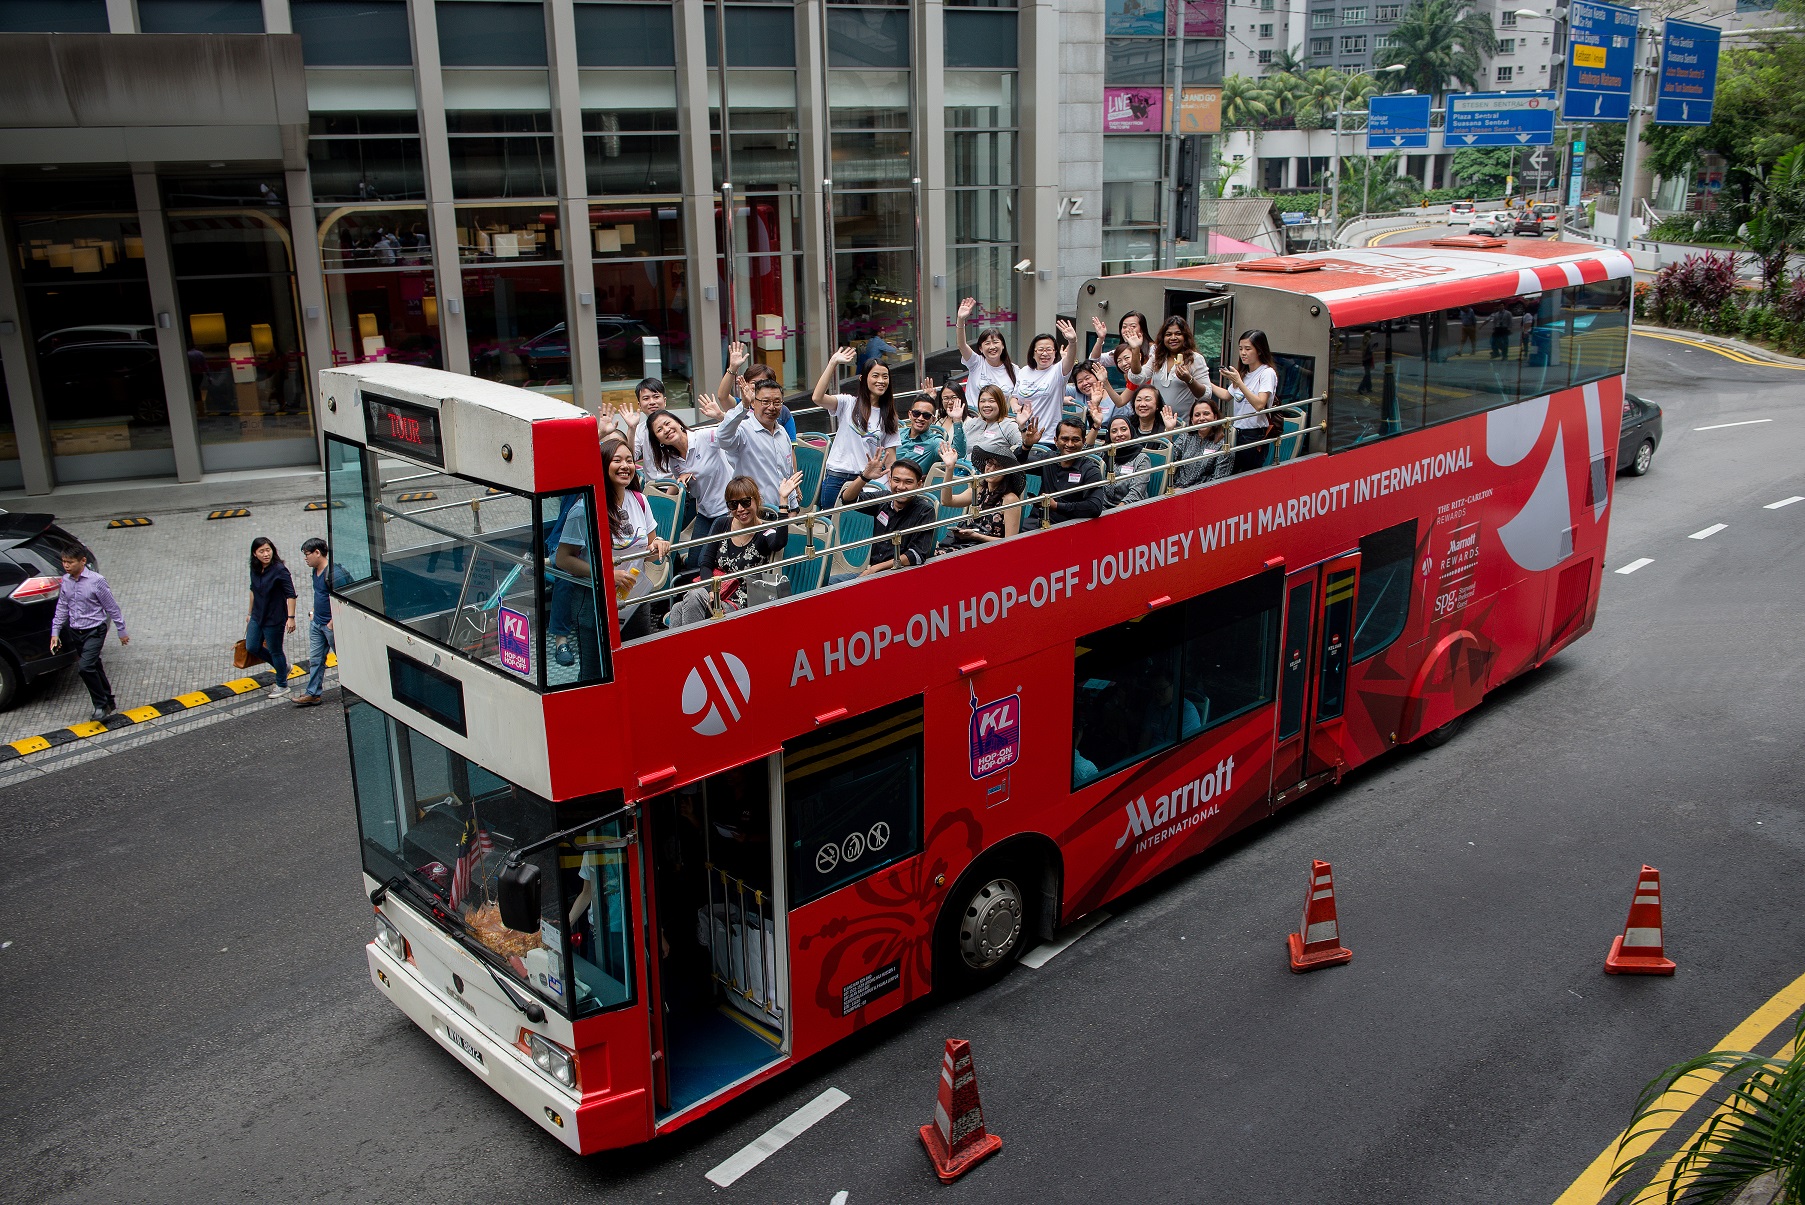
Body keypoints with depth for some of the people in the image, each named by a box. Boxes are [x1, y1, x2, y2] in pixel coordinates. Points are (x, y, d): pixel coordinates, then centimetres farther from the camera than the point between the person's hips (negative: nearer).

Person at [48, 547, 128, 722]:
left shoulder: (96, 581, -16)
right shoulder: (66, 581, 1)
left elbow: (112, 607, -8)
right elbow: (62, 608, 12)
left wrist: (121, 631, -2)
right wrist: (55, 632, 9)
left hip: (94, 631, -6)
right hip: (75, 632, 6)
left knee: (85, 667, -20)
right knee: (94, 668, 16)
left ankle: (101, 705, -6)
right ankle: (108, 701, 31)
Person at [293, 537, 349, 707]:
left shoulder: (334, 573, -22)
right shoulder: (316, 571, 7)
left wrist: (332, 624, -20)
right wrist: (315, 614, 17)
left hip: (332, 625, -9)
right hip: (317, 623, 9)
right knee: (315, 658, 8)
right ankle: (312, 693, 12)